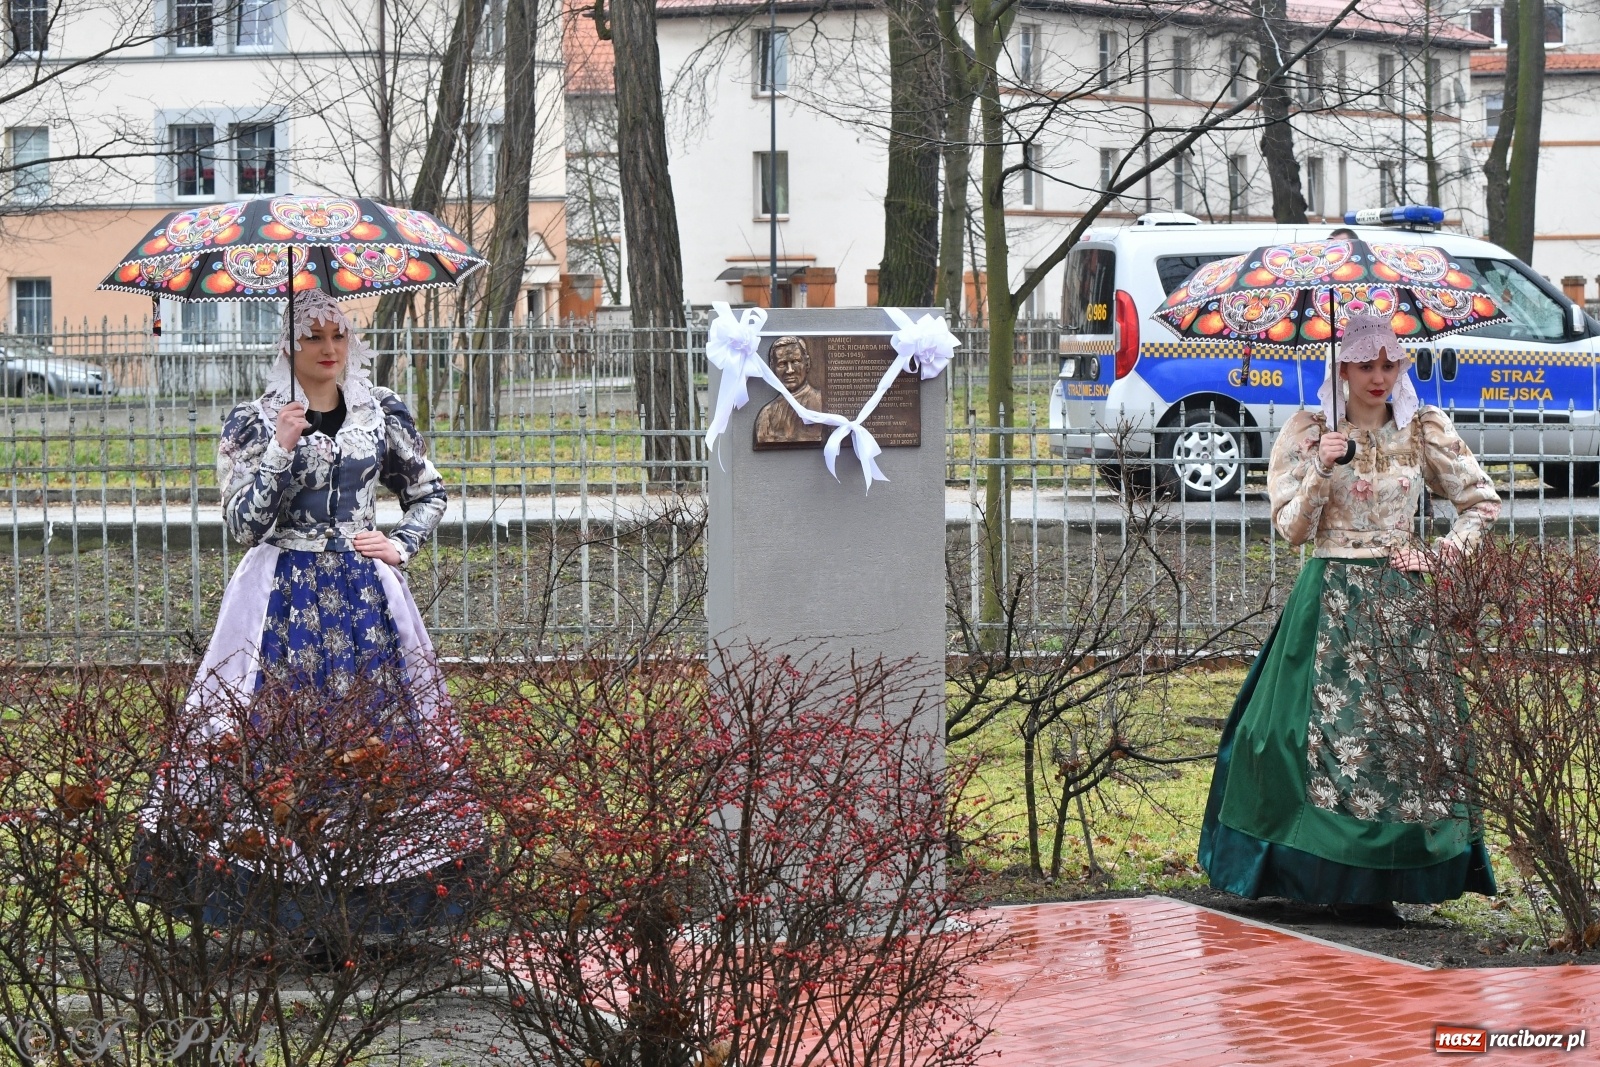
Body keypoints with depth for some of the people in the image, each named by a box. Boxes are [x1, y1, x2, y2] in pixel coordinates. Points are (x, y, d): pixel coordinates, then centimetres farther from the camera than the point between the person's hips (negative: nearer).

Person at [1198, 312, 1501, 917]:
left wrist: (1444, 557, -1)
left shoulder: (1425, 431, 6)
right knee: (1328, 727, -8)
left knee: (1405, 729, -6)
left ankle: (1379, 881, -2)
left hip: (1403, 599, 1)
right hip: (1330, 603, -1)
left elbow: (1483, 503, 11)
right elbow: (1291, 528, -1)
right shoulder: (1308, 433, 3)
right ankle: (1331, 874, -2)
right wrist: (1321, 470, -14)